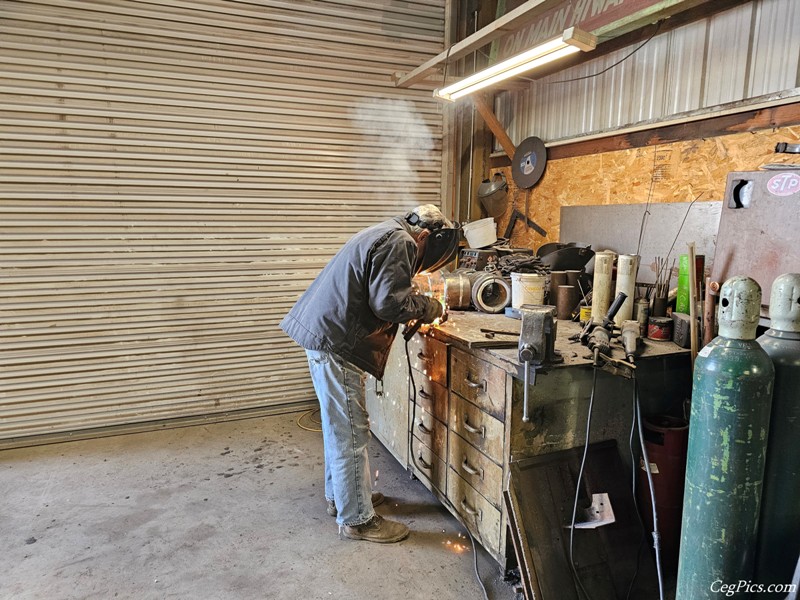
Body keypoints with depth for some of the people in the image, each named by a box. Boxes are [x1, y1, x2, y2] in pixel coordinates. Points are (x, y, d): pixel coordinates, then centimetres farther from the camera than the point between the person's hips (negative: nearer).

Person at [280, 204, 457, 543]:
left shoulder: (386, 234, 20)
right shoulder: (399, 242, -13)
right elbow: (390, 302, -22)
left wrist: (418, 308, 14)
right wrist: (431, 308, -5)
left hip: (323, 333, 11)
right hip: (334, 342, -11)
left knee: (338, 426, 21)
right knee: (351, 433, -1)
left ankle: (339, 495, 36)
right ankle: (357, 519, 12)